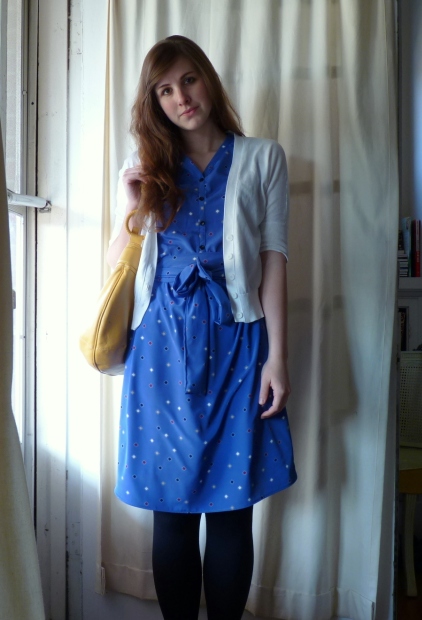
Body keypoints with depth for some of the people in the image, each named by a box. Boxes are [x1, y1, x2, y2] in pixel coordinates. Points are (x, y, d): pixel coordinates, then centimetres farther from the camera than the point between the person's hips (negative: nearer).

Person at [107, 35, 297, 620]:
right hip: (162, 343, 2)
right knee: (173, 511, 5)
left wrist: (277, 356, -5)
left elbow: (274, 259, 1)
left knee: (232, 511, 3)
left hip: (234, 342, -1)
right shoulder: (149, 169, 14)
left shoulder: (261, 158, 7)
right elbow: (116, 269, 12)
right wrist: (128, 208, -4)